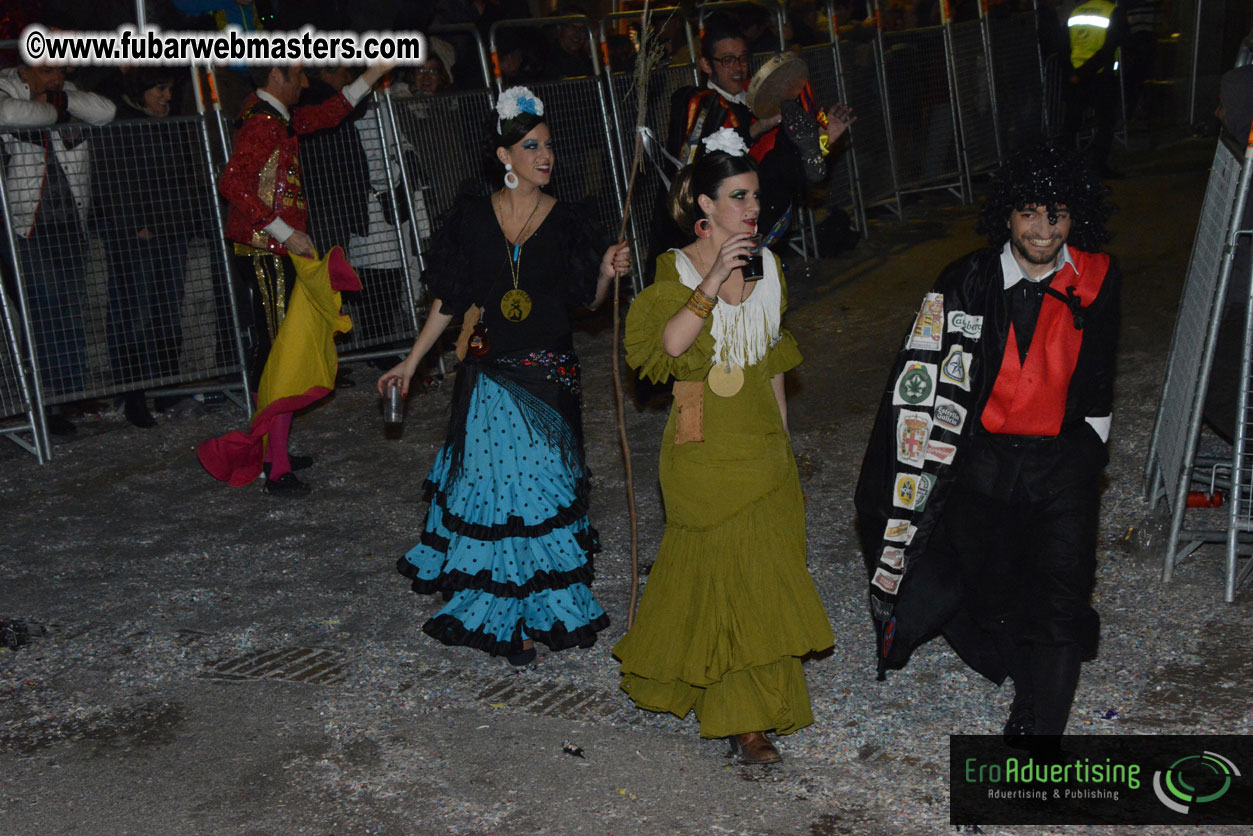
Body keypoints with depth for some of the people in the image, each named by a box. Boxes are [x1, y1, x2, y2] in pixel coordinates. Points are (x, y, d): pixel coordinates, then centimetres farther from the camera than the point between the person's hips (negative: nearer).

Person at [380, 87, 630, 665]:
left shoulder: (565, 222, -1)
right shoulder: (472, 217, 0)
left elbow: (588, 301, 4)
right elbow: (448, 300, 6)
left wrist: (607, 274, -16)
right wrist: (411, 362, 6)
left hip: (548, 374, -1)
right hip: (488, 373, 1)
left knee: (540, 482, 1)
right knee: (487, 482, 7)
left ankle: (535, 608, 17)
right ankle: (491, 603, 25)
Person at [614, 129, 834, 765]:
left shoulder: (766, 264, 7)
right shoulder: (677, 268, -9)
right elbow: (665, 346, -25)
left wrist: (782, 439, 16)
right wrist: (713, 284, -31)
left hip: (762, 441, 6)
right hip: (706, 444, -6)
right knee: (732, 567, -3)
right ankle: (744, 719, 10)